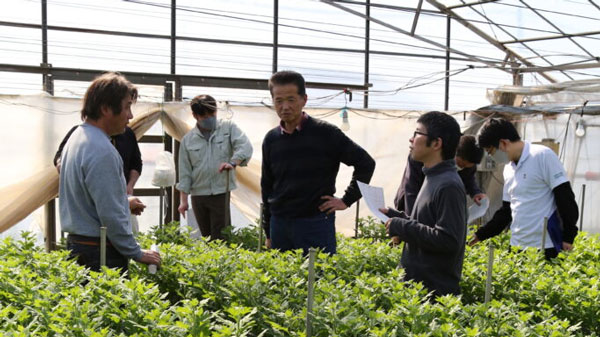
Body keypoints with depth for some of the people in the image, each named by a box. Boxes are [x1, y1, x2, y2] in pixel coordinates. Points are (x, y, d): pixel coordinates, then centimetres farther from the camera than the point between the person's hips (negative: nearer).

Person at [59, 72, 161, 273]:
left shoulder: (77, 137, 11)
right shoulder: (101, 150, -21)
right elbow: (111, 215, -23)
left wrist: (124, 202, 20)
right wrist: (137, 253, -14)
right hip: (101, 253, -10)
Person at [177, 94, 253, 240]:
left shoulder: (228, 128, 2)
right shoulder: (188, 139, 8)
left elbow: (245, 147, -12)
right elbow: (185, 172, 9)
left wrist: (233, 162, -31)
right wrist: (184, 200, 6)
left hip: (221, 194, -3)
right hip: (198, 195, 3)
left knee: (220, 239, -6)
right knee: (206, 238, 9)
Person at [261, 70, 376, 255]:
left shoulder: (325, 133, -6)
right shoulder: (271, 139, 7)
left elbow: (366, 163, -1)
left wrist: (346, 200, -4)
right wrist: (268, 233, 15)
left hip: (316, 223, -4)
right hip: (279, 225, 4)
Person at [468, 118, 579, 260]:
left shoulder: (543, 156, -9)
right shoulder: (508, 168, 13)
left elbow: (565, 199, -11)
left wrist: (568, 237, -13)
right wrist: (480, 235, 18)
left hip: (546, 247, -7)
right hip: (517, 247, 7)